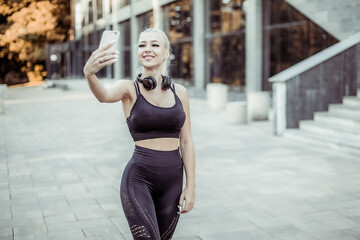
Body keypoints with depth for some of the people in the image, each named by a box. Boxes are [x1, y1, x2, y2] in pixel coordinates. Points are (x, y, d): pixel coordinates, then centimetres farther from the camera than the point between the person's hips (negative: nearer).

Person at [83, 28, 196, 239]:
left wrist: (191, 186, 2)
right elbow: (104, 95, -27)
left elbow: (186, 142, 7)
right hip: (139, 179, -4)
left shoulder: (180, 92, 7)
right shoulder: (129, 89, -3)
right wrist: (89, 74, -49)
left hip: (172, 180, 4)